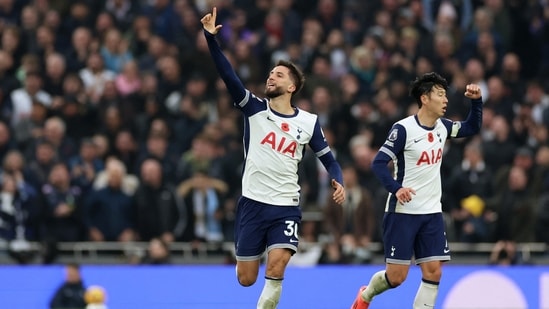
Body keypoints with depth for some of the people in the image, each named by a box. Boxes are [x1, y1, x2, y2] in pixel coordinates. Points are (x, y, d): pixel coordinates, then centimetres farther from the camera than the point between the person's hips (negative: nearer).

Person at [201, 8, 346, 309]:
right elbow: (228, 75, -13)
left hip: (286, 207, 0)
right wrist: (210, 37, -25)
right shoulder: (254, 108, 0)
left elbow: (328, 159, 11)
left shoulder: (308, 122, 2)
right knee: (246, 279, 5)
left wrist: (338, 183, -11)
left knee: (276, 269, -21)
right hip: (252, 204, 0)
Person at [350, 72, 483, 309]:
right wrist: (396, 188, -32)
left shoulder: (442, 127, 6)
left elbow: (472, 128, 22)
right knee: (396, 276, -3)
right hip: (403, 212, -6)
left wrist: (476, 100, 5)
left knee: (433, 271, -5)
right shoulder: (403, 129, -14)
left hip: (432, 212, 6)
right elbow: (378, 163, -17)